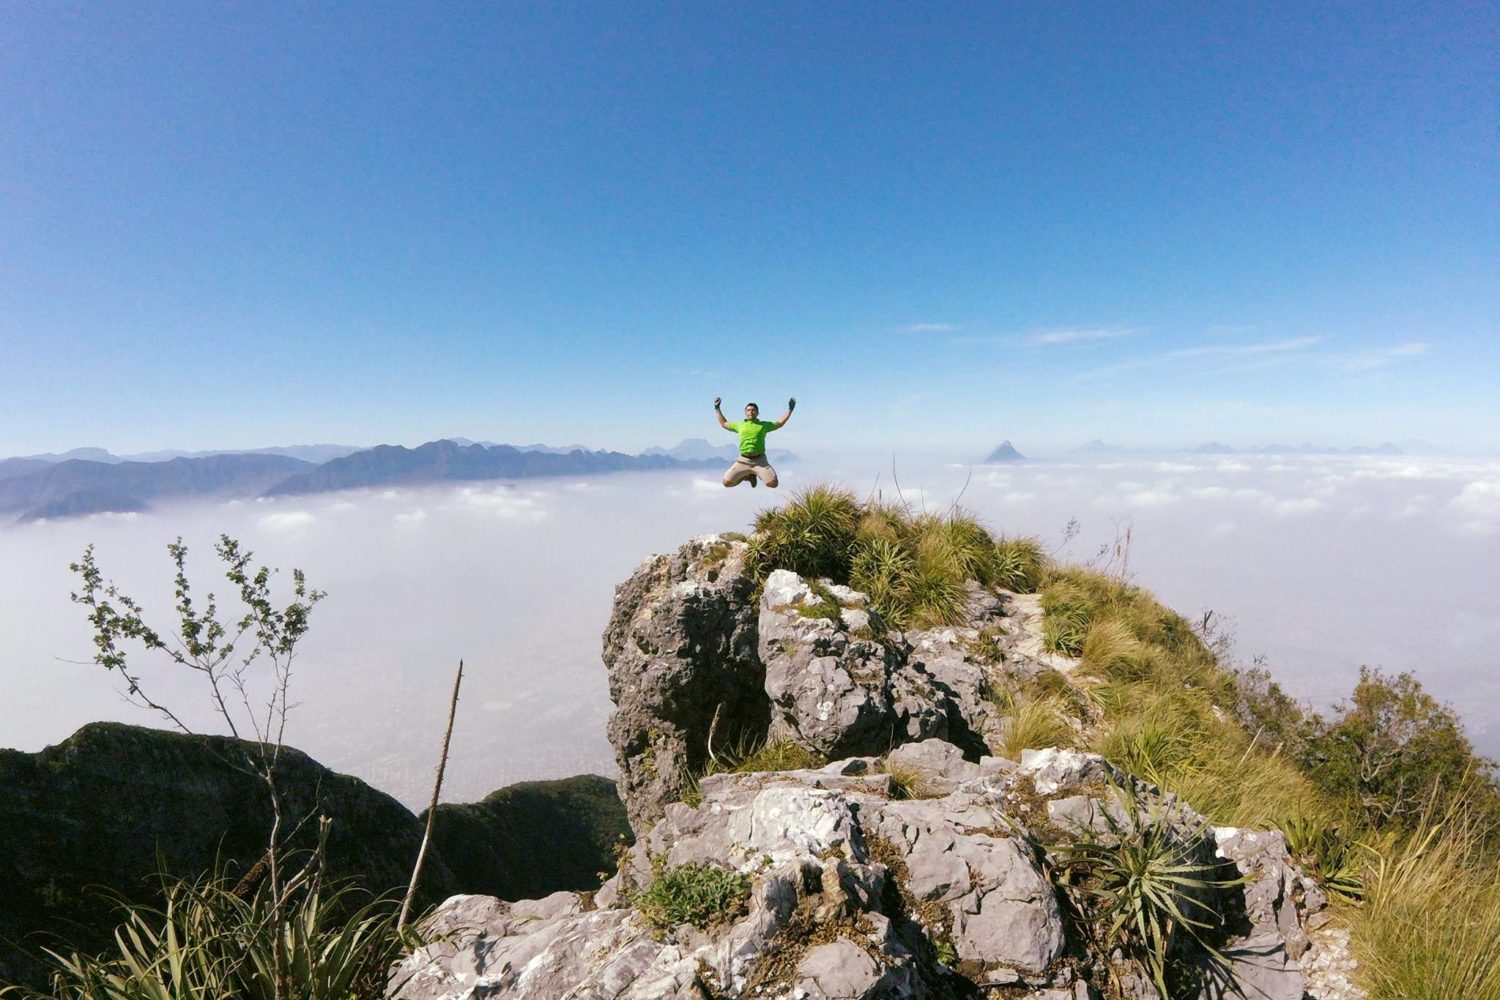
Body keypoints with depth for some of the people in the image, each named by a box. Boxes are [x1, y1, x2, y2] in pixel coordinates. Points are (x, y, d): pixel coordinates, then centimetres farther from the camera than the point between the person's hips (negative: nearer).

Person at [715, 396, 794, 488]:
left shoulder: (764, 425, 14)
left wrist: (790, 409, 22)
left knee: (773, 483, -17)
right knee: (727, 482, -12)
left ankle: (758, 474, 16)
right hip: (743, 460, 1)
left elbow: (780, 423, 25)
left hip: (760, 460, -1)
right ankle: (747, 476, 17)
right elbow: (724, 424, 30)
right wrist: (717, 409, 29)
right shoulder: (739, 425, 17)